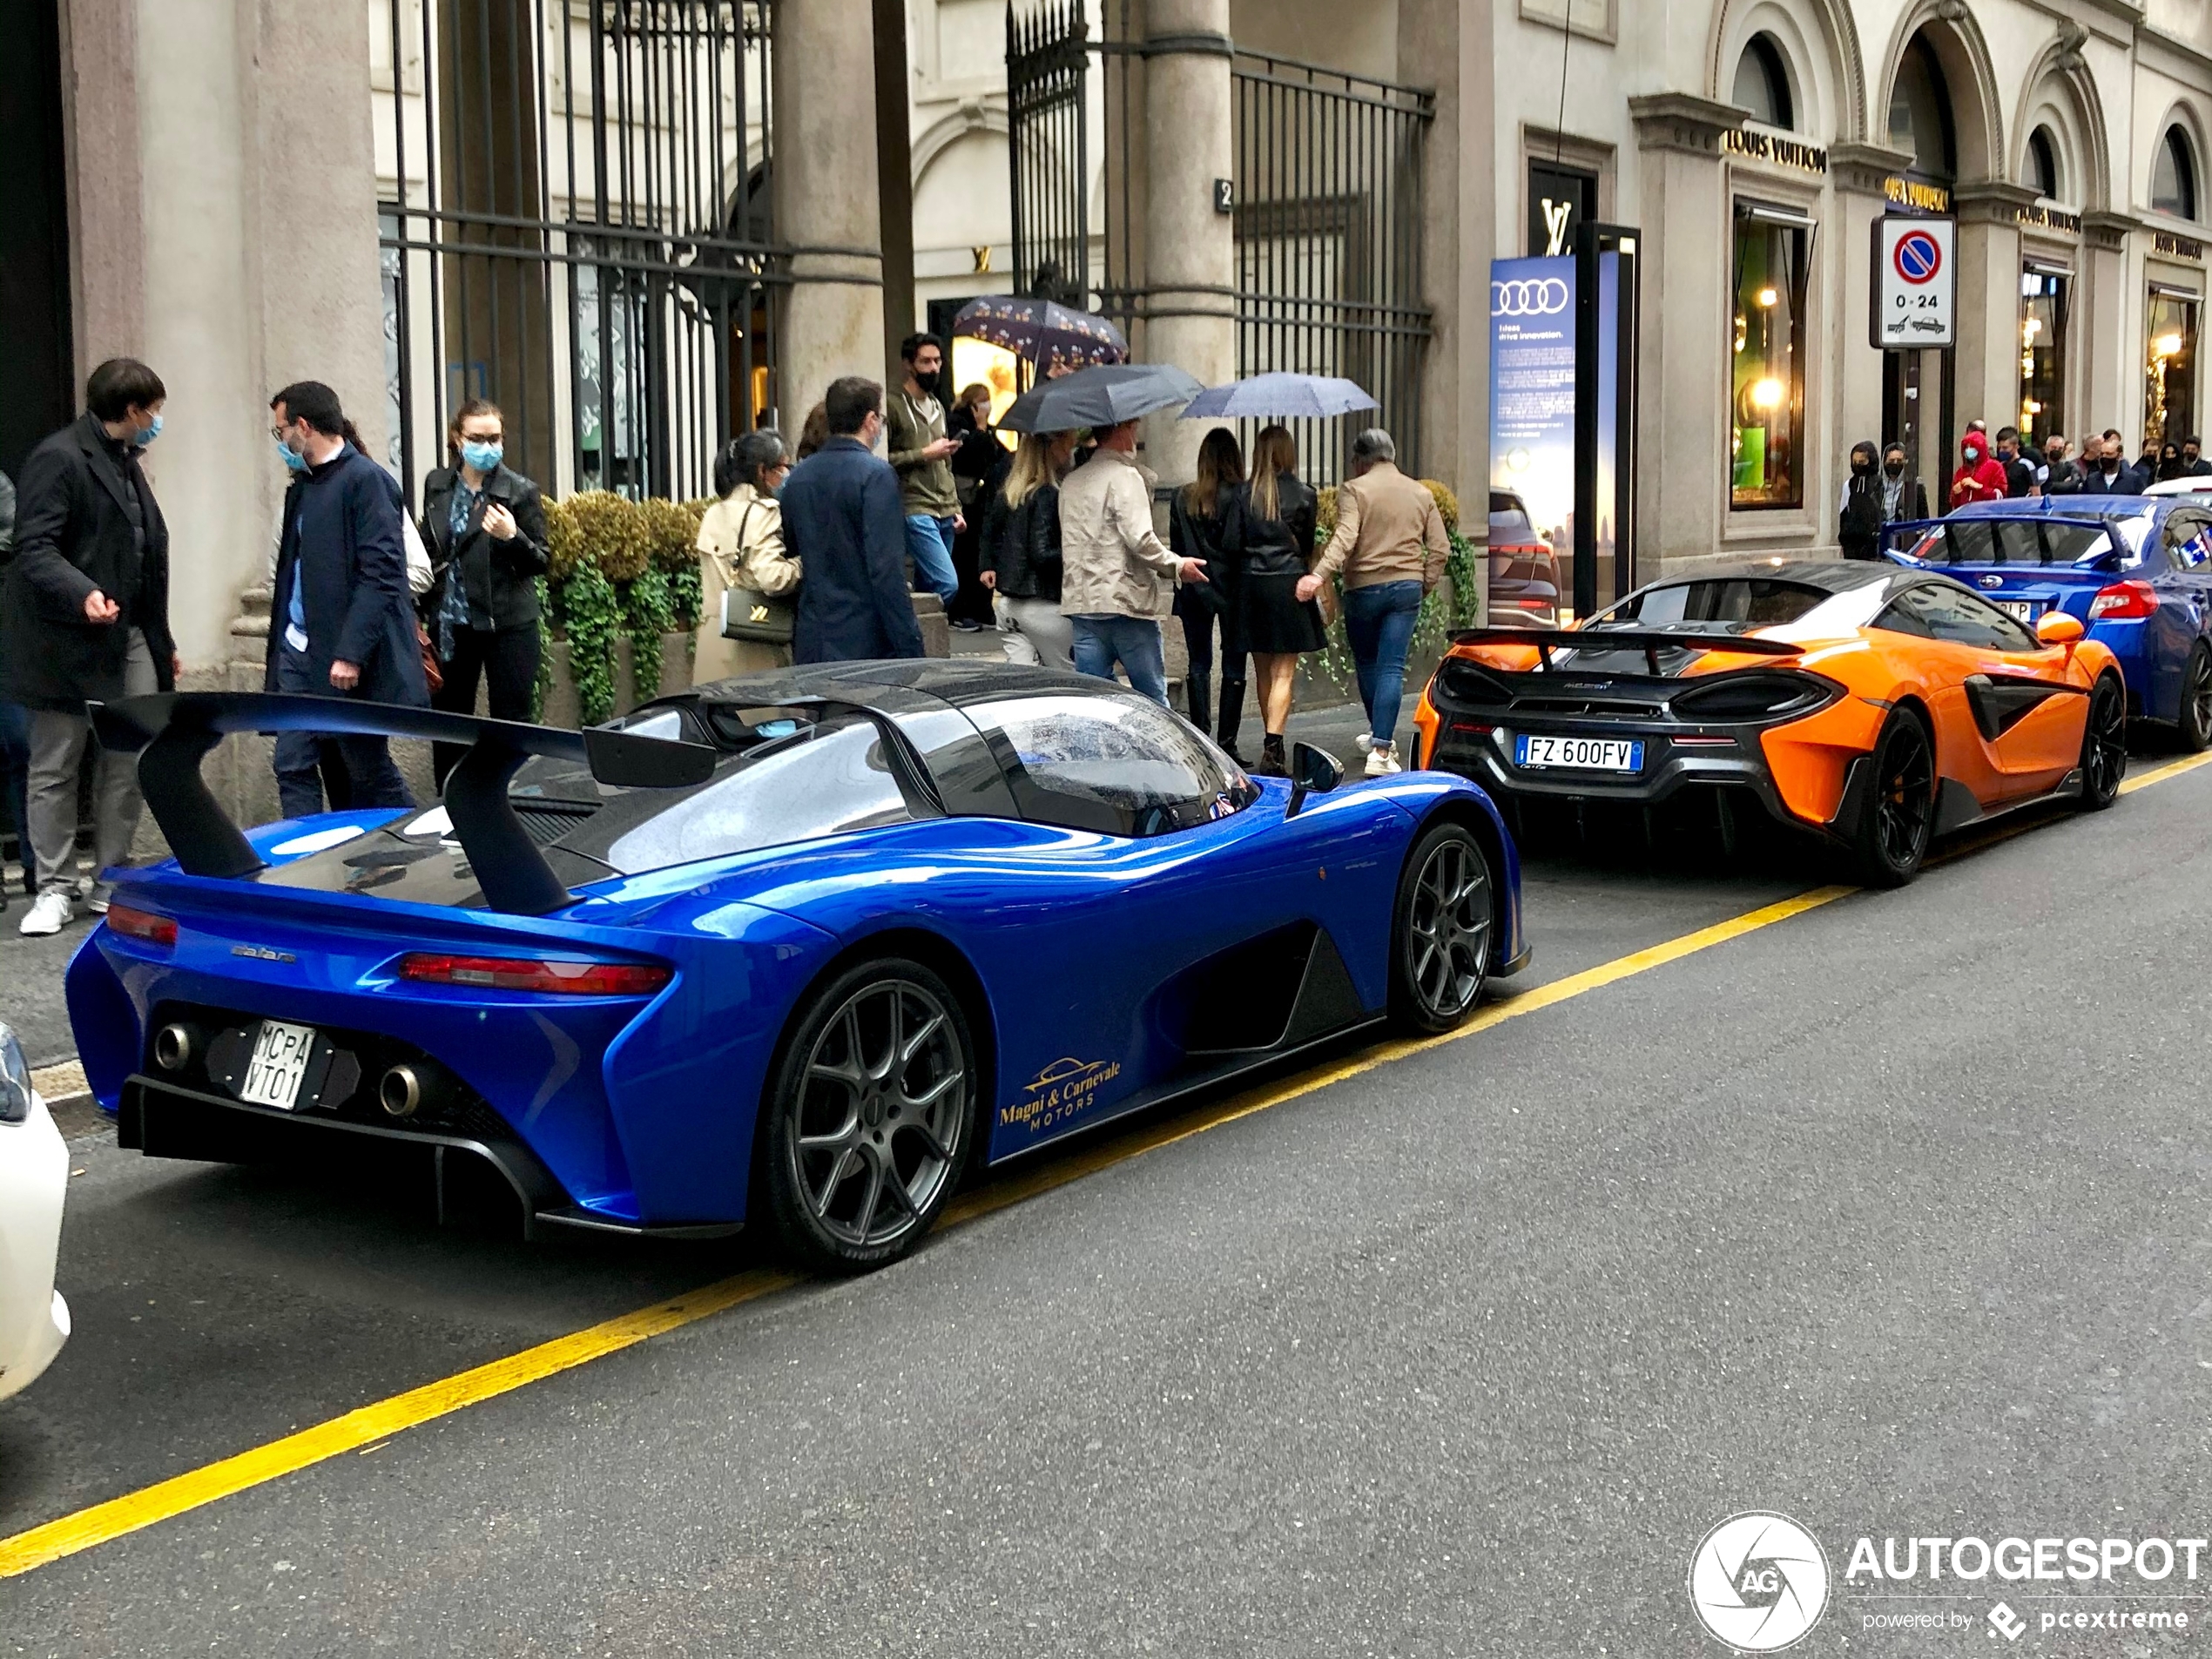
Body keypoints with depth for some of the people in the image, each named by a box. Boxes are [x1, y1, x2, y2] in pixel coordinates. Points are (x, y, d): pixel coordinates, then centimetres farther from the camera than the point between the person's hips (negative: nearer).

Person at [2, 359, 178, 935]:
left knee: (128, 763, 4)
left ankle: (112, 881, 14)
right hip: (69, 643, -8)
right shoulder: (58, 459, -9)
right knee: (54, 769, 2)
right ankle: (55, 889, 9)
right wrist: (82, 595, -34)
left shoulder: (126, 463, 19)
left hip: (131, 638, 8)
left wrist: (161, 642, 22)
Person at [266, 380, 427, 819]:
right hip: (299, 652, 8)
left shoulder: (366, 480, -10)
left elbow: (381, 574, -17)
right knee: (293, 768, 3)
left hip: (352, 664, -7)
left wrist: (351, 654, -22)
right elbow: (294, 568, 18)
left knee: (370, 771, 3)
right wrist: (279, 649, 12)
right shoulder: (303, 485, 15)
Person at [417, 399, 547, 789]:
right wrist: (424, 610, 13)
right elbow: (429, 551, 18)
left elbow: (540, 563, -5)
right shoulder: (437, 486, 7)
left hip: (507, 623, -4)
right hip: (450, 624, 5)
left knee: (511, 722, -1)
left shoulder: (520, 491, -6)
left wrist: (512, 536, -23)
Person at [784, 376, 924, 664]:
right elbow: (887, 570, -18)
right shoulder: (876, 475, -12)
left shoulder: (797, 476, 10)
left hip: (810, 644, 7)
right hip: (866, 645, -7)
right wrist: (909, 647, -17)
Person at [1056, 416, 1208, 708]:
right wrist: (1177, 566, -6)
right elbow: (1140, 539, -18)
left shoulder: (1072, 481, 14)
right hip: (1126, 602, -6)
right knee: (1153, 695, 4)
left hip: (1081, 602, 6)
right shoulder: (1125, 476, -9)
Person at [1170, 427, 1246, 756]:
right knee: (1233, 665, 3)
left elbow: (1175, 545, 7)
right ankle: (1226, 742, 1)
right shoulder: (1240, 496, -11)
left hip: (1193, 590, 3)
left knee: (1199, 664, 10)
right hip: (1231, 589, -3)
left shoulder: (1182, 497, 2)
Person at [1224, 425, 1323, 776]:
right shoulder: (1302, 496, -5)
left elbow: (1230, 544, -2)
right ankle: (1272, 750, -14)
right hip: (1289, 584, -3)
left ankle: (1272, 745, 24)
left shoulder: (1243, 494, -1)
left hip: (1250, 585, 3)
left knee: (1263, 672, 15)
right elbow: (1307, 546, 4)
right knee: (1284, 672, -3)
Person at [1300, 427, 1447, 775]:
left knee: (1366, 663, 17)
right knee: (1392, 668, -2)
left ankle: (1379, 734, 31)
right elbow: (1440, 547, 7)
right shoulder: (1421, 493, 11)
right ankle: (1381, 750, -11)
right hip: (1407, 587, 3)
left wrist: (1319, 575, -29)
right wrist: (1425, 585, 14)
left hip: (1364, 587, -2)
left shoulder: (1353, 489, -4)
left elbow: (1345, 537, -20)